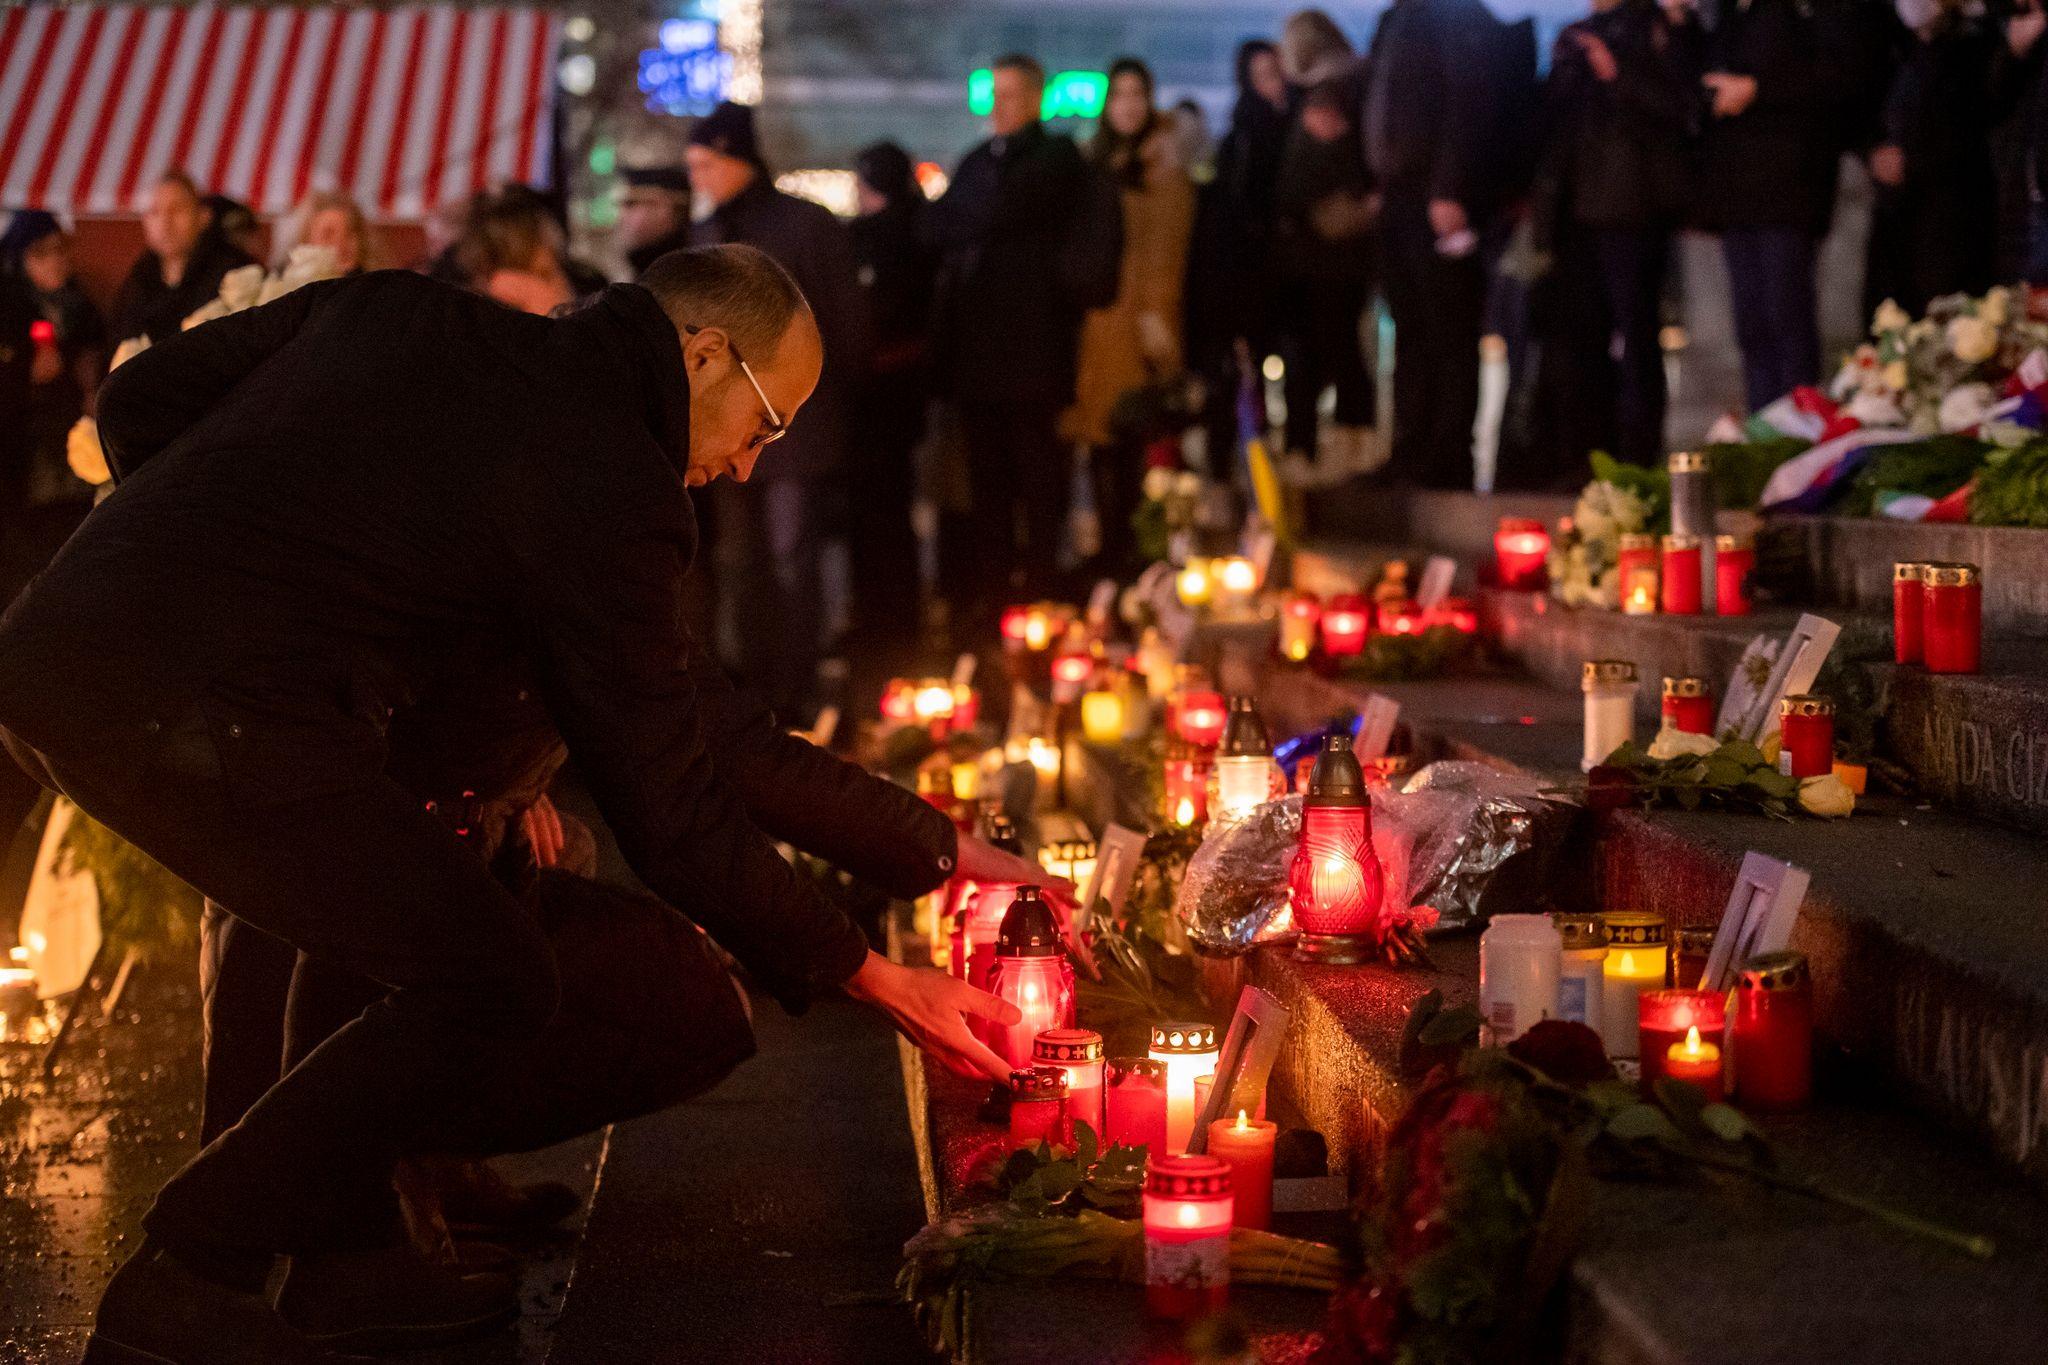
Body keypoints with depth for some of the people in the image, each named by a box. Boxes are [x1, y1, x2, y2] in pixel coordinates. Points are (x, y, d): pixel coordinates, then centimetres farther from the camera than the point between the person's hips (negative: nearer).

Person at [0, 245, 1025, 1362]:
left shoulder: (394, 308, 18)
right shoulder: (613, 493, -3)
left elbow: (140, 399, 19)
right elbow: (671, 818, 0)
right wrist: (874, 980, 9)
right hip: (198, 714, -9)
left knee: (361, 879, 26)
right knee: (491, 989, 0)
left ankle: (340, 1236, 29)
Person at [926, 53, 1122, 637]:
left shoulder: (1057, 158, -2)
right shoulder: (979, 160, 19)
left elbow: (1003, 212, -15)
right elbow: (935, 228, 13)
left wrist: (959, 217, -1)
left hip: (1029, 342, -6)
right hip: (973, 341, 6)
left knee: (1036, 464, 0)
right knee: (986, 470, 8)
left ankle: (1038, 583, 7)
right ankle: (988, 584, 12)